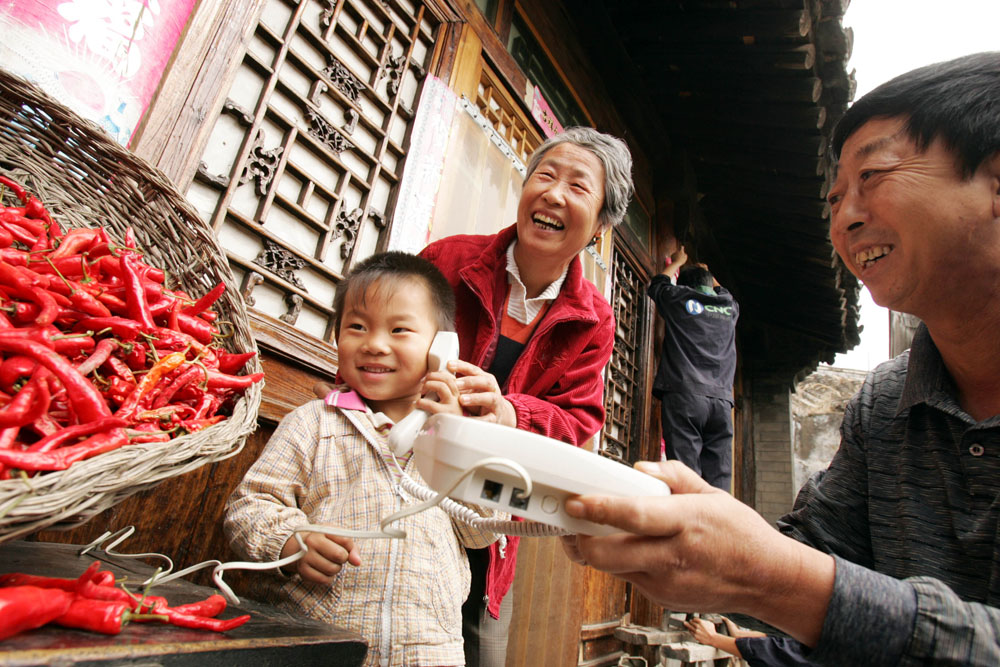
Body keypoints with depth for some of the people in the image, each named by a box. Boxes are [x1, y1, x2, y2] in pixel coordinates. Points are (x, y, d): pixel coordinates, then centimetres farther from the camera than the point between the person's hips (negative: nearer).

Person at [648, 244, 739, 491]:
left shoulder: (679, 299, 9)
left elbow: (657, 284, 31)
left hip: (683, 396, -3)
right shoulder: (729, 307, 18)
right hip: (721, 400, 3)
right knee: (718, 482, 0)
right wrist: (701, 267, 55)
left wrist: (677, 262, 45)